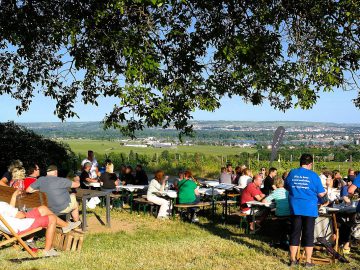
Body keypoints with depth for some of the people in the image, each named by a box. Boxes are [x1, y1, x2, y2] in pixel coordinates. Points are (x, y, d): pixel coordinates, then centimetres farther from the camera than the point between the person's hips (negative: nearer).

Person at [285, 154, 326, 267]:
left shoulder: (292, 173, 0)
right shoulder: (314, 176, -7)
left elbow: (286, 187, 14)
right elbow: (321, 194, -3)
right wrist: (325, 192, 19)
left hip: (295, 208, 2)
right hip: (309, 209, -2)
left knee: (295, 233, 9)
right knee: (308, 234, 6)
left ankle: (293, 260, 14)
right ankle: (308, 261, 11)